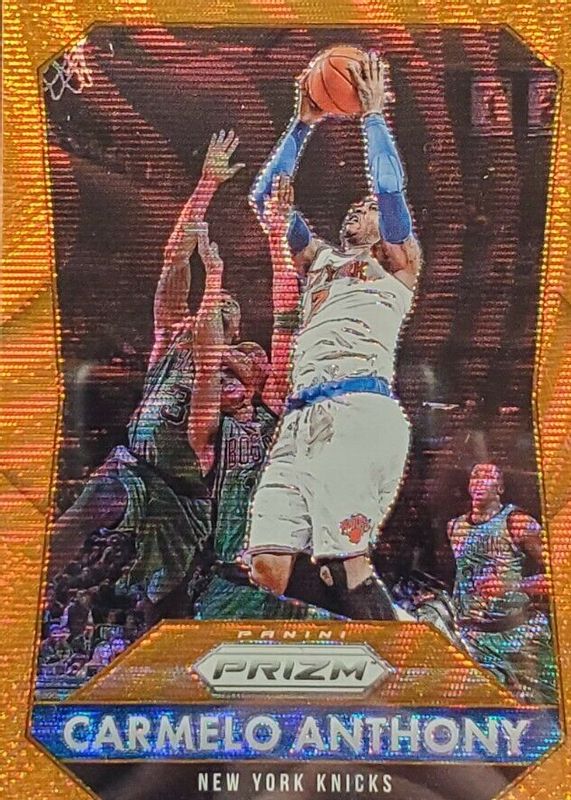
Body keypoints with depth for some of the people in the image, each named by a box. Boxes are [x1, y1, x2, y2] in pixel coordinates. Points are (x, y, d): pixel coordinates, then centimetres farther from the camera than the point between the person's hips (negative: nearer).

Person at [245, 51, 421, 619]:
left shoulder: (398, 265, 17)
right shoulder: (319, 260, 31)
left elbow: (390, 188, 2)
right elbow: (264, 199, 28)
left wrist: (373, 116, 12)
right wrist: (302, 125, 26)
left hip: (359, 409, -5)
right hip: (300, 417, 6)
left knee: (345, 562, -15)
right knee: (268, 566, -7)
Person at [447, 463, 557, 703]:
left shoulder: (517, 521, -8)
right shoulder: (455, 526, 9)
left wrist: (512, 586, -21)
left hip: (521, 631, -4)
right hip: (472, 634, 5)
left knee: (535, 701, -2)